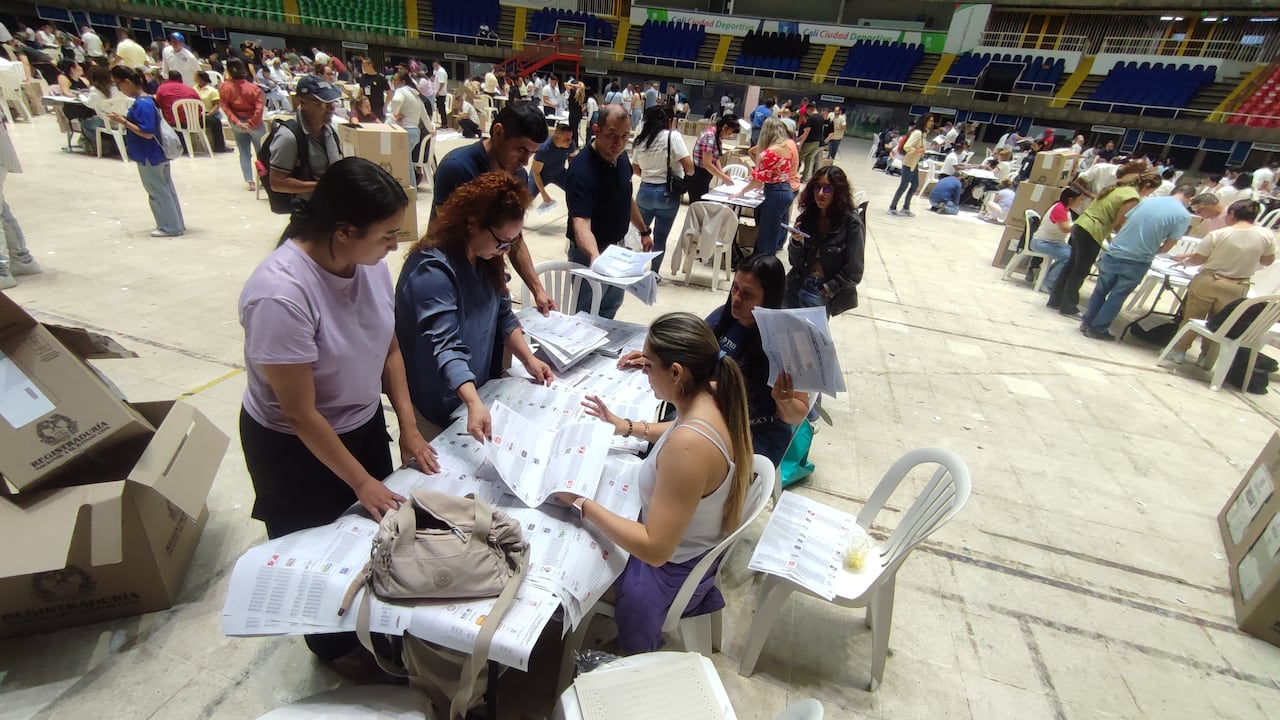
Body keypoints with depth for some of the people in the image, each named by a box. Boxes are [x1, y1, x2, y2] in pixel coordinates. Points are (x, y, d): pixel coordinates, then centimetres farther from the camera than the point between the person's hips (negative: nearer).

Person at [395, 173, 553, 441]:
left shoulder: (486, 258, -3)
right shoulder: (432, 270, -29)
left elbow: (503, 315, 3)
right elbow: (445, 346, -38)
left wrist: (528, 359, -10)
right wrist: (473, 403, -50)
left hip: (481, 387, 8)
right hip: (439, 403, -7)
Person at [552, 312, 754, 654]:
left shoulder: (688, 447, -39)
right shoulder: (714, 397, -13)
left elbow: (655, 550, -32)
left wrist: (582, 504, -26)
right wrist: (629, 427, 7)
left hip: (671, 571, -8)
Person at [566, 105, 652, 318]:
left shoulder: (621, 157, -2)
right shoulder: (581, 169, -28)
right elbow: (581, 223, -39)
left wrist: (644, 231, 19)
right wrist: (595, 257, -56)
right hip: (589, 253, -8)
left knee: (611, 306, 24)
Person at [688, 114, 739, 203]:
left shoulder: (718, 135, 7)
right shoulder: (710, 136, -21)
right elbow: (707, 164, -24)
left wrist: (724, 175, -1)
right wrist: (723, 178, -16)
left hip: (705, 176, 10)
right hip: (697, 176, -10)